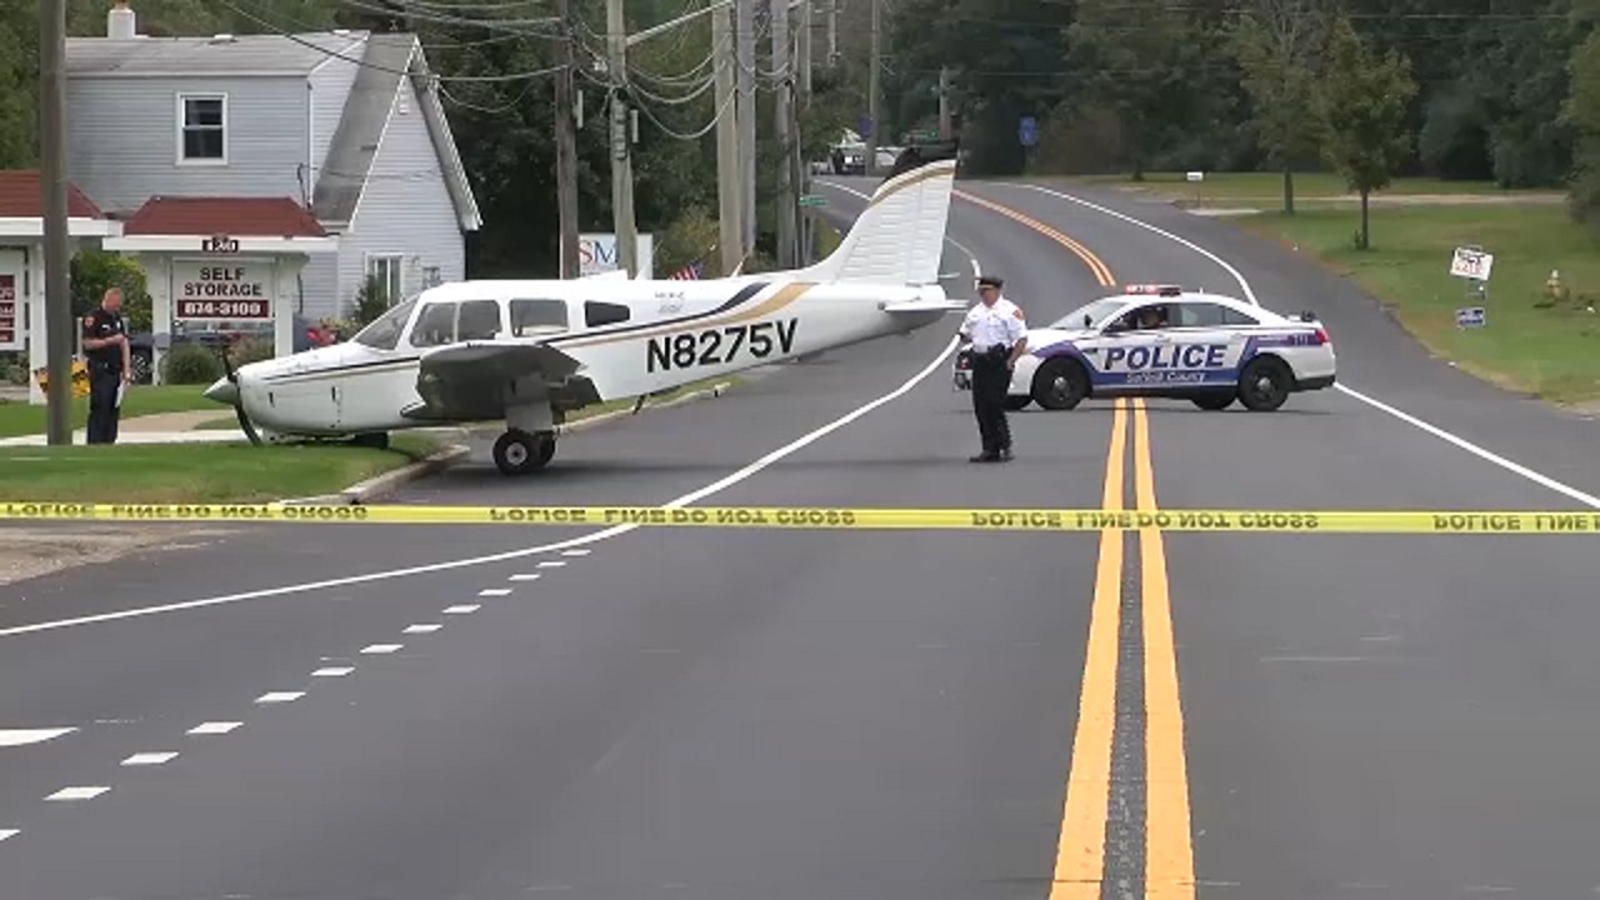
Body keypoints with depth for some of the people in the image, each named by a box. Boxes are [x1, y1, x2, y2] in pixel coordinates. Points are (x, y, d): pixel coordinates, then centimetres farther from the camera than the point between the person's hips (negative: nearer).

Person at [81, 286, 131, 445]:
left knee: (114, 409, 8)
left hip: (115, 371, 8)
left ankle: (109, 441, 13)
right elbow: (88, 343, -15)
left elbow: (124, 344, 14)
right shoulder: (93, 318, -8)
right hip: (100, 371, -8)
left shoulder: (117, 319, 16)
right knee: (99, 409, -9)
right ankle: (94, 444, -8)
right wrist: (110, 341, -20)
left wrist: (127, 369, 6)